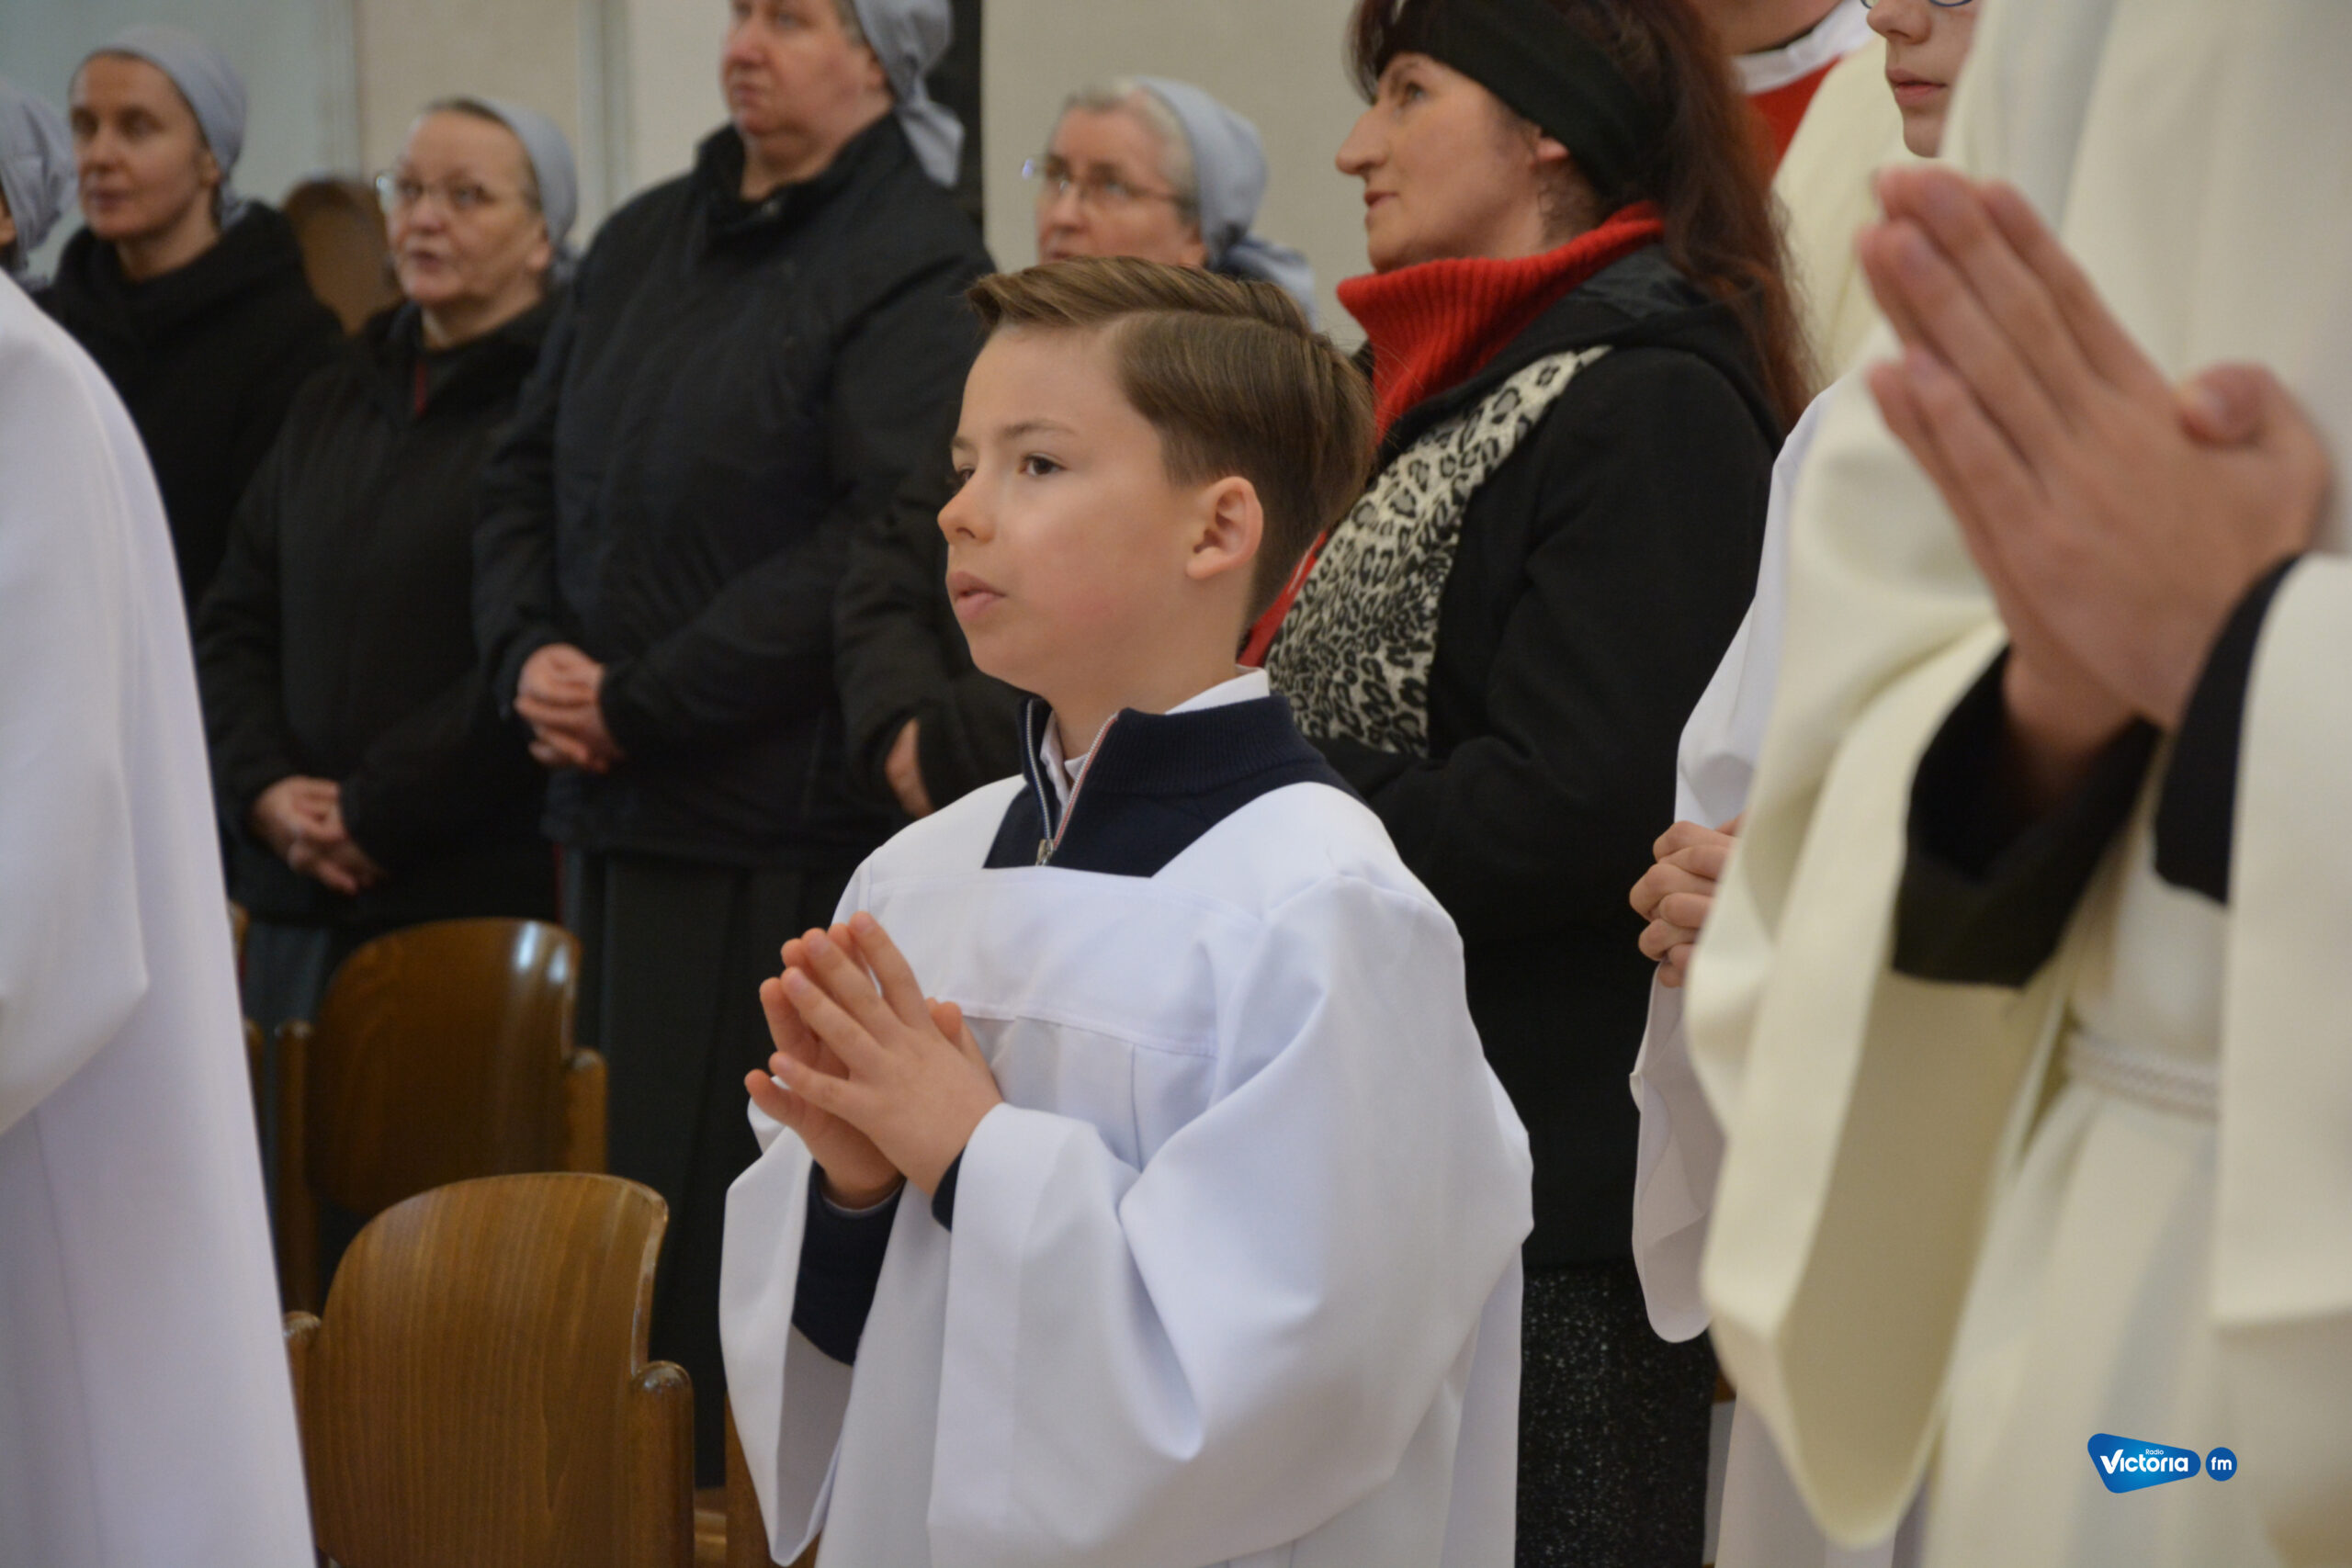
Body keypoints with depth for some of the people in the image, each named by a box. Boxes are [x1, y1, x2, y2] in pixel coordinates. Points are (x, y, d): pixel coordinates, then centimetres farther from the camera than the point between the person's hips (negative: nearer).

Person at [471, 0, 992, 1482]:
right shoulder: (646, 241, 16)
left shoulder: (920, 270, -9)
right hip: (613, 813, 8)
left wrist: (643, 704, -15)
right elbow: (528, 471, 20)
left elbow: (887, 540, -20)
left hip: (782, 832, -7)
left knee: (712, 1212, -6)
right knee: (613, 1191, 12)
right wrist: (528, 651, 0)